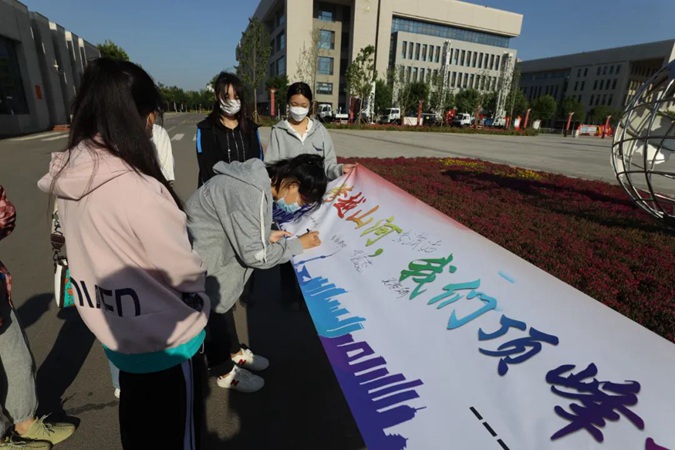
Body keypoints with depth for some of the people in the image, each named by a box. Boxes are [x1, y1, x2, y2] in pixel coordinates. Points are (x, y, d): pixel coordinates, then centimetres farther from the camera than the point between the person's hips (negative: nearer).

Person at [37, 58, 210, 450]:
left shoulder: (67, 177, -6)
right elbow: (183, 271, -20)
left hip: (117, 334, 7)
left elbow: (96, 253, 3)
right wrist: (200, 306, 0)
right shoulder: (137, 189, -30)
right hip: (166, 340, -7)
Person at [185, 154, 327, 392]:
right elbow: (254, 255, -27)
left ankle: (235, 353, 44)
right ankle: (226, 373, 32)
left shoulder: (257, 180, -2)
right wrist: (298, 244, -18)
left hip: (213, 252, 9)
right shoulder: (250, 194, -33)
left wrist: (266, 236, -1)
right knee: (213, 313, 9)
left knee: (223, 303, 22)